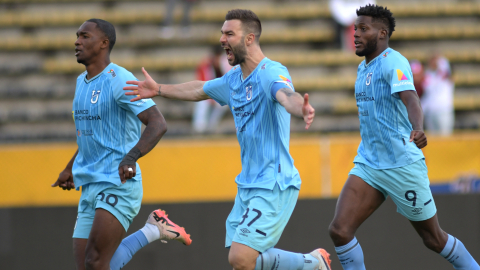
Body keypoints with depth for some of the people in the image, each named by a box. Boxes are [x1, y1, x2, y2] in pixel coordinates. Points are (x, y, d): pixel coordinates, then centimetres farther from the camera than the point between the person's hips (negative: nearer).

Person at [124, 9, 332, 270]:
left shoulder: (271, 72, -17)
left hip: (274, 186, -9)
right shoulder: (233, 78, 11)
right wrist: (159, 89, 39)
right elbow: (200, 90, 32)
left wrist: (302, 109, -62)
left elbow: (286, 95, -40)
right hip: (248, 184, 9)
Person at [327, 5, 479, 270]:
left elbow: (410, 99, -34)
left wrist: (417, 129, -53)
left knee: (433, 239, 7)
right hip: (367, 165, 7)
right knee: (339, 229, -12)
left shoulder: (393, 62, -15)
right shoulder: (363, 68, 10)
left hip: (403, 166, -7)